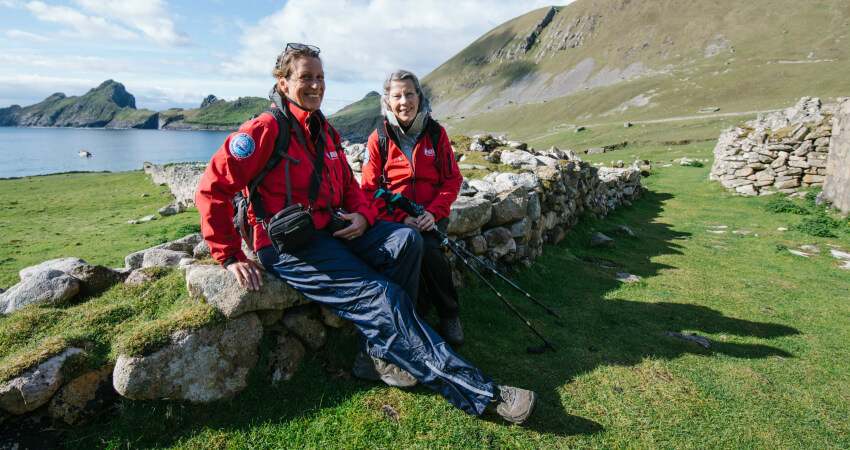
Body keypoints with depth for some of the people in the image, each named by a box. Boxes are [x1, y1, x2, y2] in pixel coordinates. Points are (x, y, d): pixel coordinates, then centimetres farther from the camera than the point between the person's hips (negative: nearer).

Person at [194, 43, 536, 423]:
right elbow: (212, 189, -11)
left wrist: (363, 214, -3)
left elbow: (349, 186, 20)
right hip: (288, 247, -7)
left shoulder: (325, 132, 14)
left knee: (405, 240, -16)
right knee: (380, 295, -23)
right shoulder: (265, 130, -9)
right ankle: (479, 393, -18)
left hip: (331, 230, 8)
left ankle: (384, 355, -11)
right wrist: (231, 257, -12)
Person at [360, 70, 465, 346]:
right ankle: (419, 313, -6)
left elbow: (452, 180, 5)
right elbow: (369, 189, -1)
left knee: (429, 248, -29)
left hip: (432, 214, 0)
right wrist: (402, 218, -15)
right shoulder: (379, 138, 1)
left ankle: (449, 315, -3)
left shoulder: (435, 133, 4)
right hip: (393, 217, 0)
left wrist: (434, 212, -13)